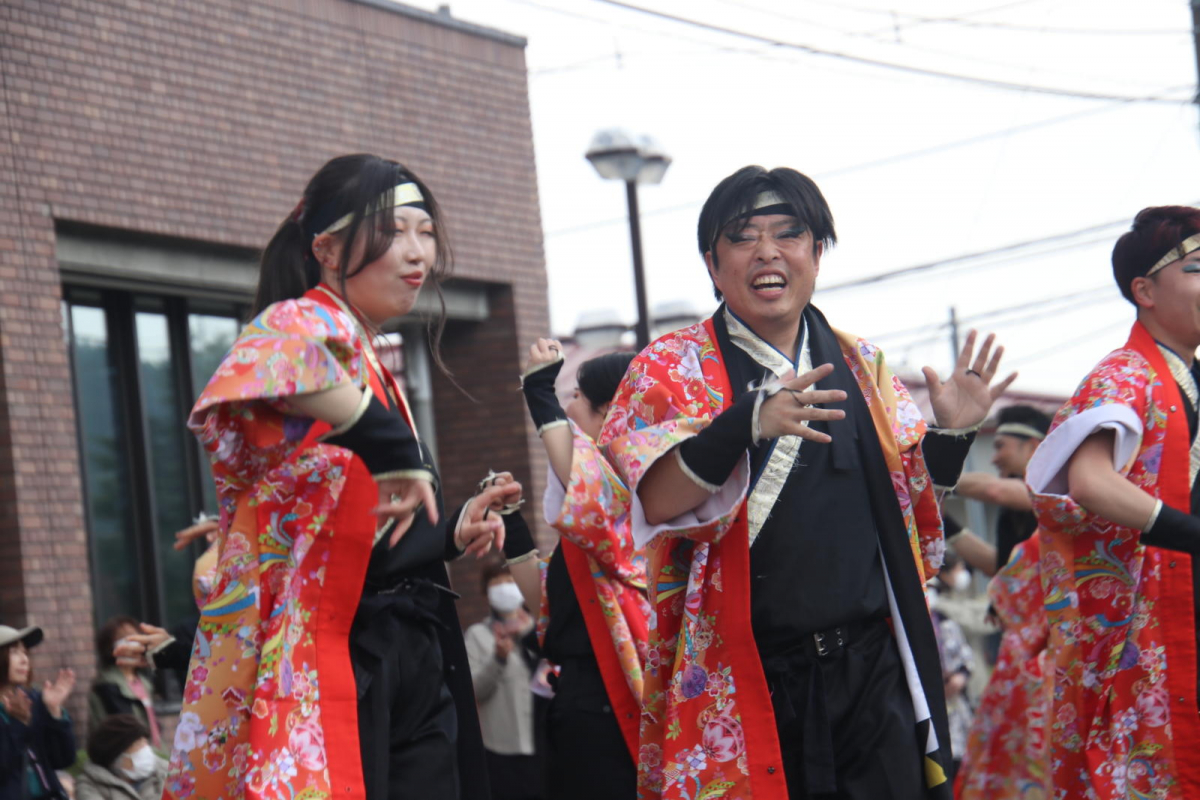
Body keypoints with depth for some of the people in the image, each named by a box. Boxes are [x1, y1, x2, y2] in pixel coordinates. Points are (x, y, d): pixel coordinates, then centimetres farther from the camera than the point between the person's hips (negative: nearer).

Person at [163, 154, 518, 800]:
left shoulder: (366, 363, 22)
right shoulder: (306, 322, -5)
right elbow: (269, 358, -34)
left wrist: (451, 532, 15)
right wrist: (390, 444, -32)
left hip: (415, 668, 9)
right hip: (338, 664, -9)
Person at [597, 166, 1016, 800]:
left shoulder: (860, 367, 13)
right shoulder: (670, 368, 1)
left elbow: (910, 507, 18)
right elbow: (659, 500, -16)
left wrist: (949, 434, 0)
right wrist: (748, 423, -30)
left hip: (871, 671, 3)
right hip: (740, 682, -3)